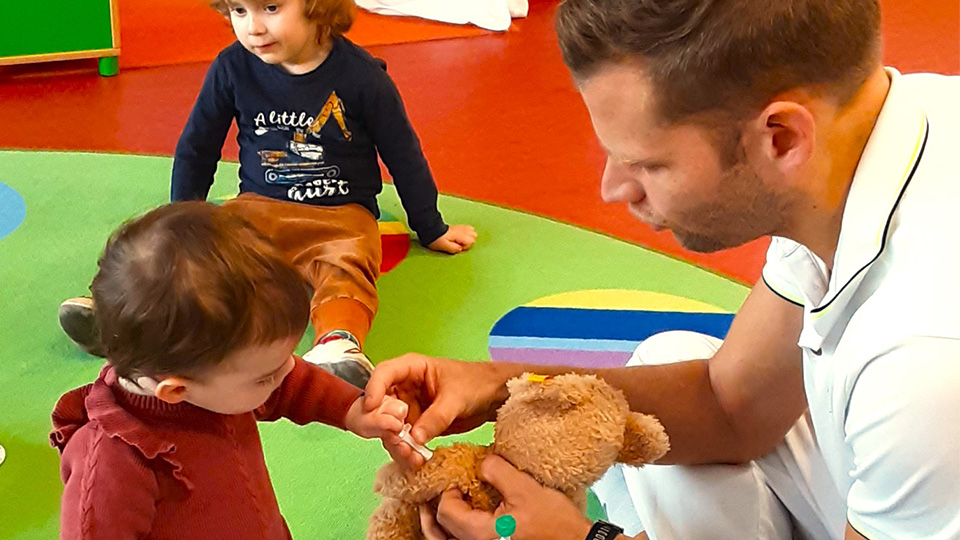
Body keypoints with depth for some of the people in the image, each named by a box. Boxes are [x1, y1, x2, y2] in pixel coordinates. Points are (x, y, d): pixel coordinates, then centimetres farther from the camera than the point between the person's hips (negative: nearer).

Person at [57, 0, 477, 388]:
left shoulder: (360, 74, -8)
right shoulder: (233, 68, -1)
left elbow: (403, 154, 5)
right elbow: (196, 148, 15)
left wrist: (430, 229, 13)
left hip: (342, 215, -3)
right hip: (260, 207, 3)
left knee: (345, 264, -34)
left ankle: (339, 345, -61)